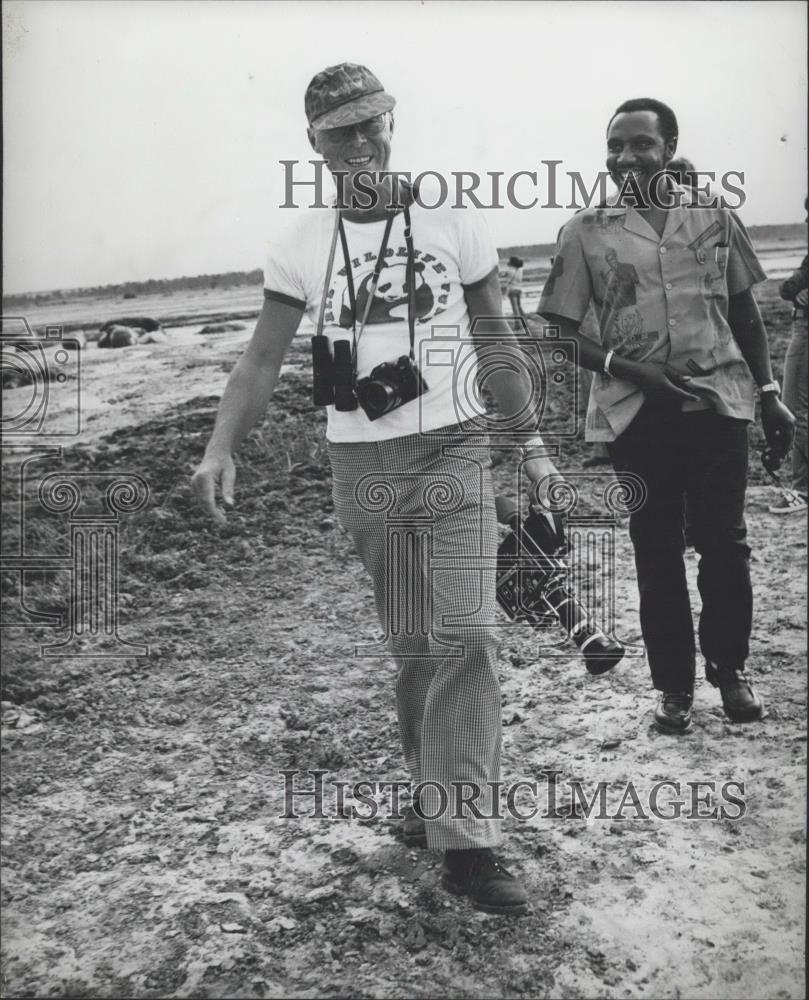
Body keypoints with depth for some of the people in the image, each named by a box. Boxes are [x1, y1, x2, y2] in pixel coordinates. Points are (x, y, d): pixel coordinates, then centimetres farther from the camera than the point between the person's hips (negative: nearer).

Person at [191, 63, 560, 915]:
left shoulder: (450, 222, 3)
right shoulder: (302, 246, 4)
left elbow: (496, 342, 9)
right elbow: (263, 359, 1)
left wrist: (533, 444, 5)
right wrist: (220, 447, -15)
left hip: (453, 453, -1)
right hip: (362, 466, 2)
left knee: (464, 634, -12)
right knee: (410, 645, 10)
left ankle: (466, 842, -7)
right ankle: (436, 793, 30)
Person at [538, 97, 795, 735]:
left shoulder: (714, 218, 6)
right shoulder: (586, 232, 0)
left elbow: (746, 312, 13)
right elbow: (562, 330, 0)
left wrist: (769, 393, 9)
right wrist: (624, 368, -14)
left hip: (718, 401, 1)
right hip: (636, 412, -1)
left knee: (725, 542, 2)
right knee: (656, 554, 6)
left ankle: (730, 669, 23)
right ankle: (674, 685, 19)